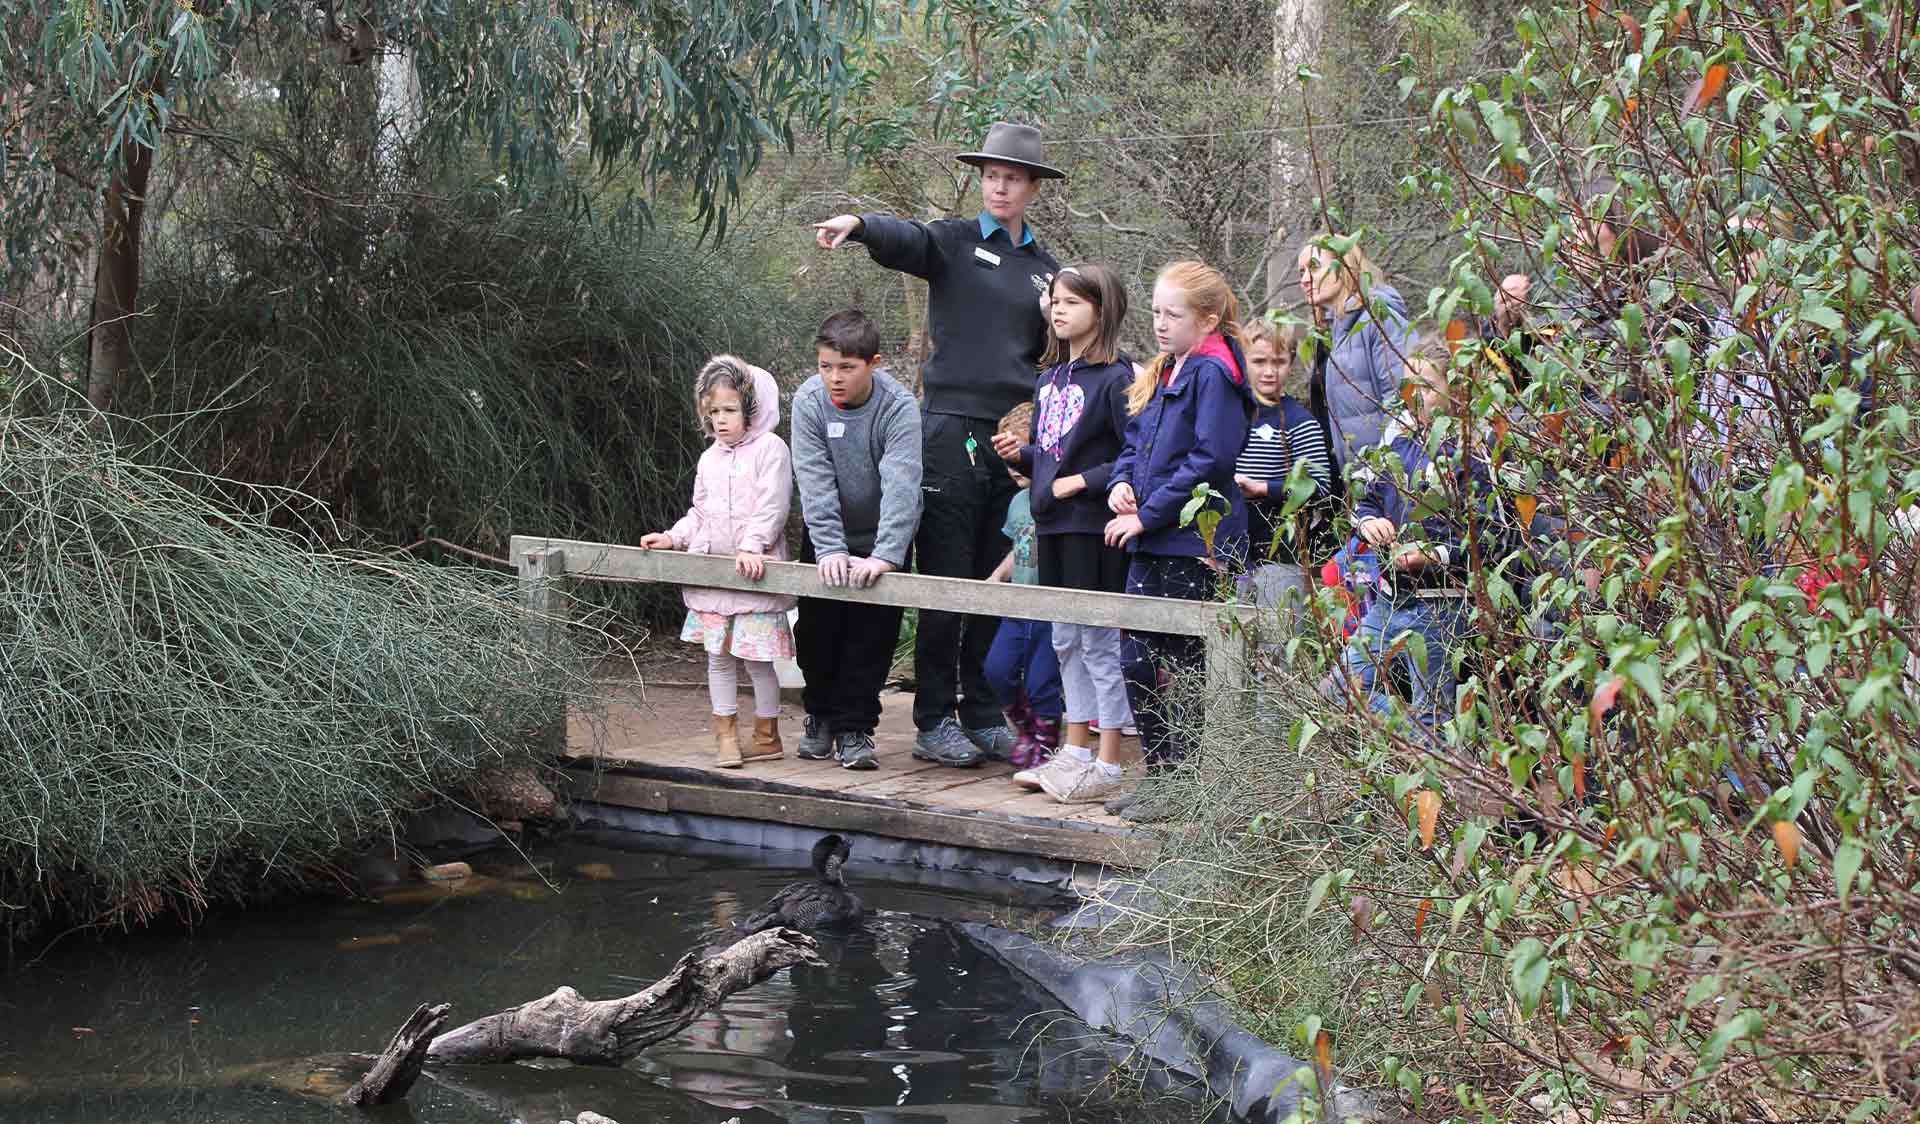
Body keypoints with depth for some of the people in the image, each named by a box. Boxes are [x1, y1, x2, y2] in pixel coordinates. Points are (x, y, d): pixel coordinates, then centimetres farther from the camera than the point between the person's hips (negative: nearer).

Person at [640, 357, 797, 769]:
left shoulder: (769, 448, -5)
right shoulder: (710, 458, 16)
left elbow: (772, 507, -14)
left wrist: (752, 547, -25)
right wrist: (672, 538, 6)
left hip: (755, 570, -6)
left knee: (756, 656, -4)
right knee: (718, 655, 7)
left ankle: (767, 735, 9)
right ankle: (726, 735, 16)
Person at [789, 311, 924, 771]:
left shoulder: (898, 406, -24)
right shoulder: (809, 401, -18)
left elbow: (900, 484, -32)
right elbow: (815, 482, -22)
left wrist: (885, 555, -41)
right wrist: (830, 549, -31)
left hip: (881, 538, -2)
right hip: (829, 536, 2)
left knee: (872, 633, -5)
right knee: (816, 628, 3)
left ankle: (854, 728, 6)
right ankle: (821, 716, 25)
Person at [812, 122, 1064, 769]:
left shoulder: (1044, 269, 17)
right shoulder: (954, 242, 2)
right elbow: (904, 240, -19)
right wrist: (856, 225, -41)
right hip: (953, 429, -4)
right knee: (946, 583, -4)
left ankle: (983, 717, 16)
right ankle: (934, 723, 2)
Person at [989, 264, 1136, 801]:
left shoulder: (1115, 379, -13)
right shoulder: (1050, 379, 13)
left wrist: (1082, 482, -18)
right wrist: (1021, 453, 3)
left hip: (1094, 527, -9)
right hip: (1053, 525, 9)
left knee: (1099, 641, -3)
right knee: (1066, 641, 14)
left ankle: (1111, 763, 4)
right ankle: (1076, 750, 24)